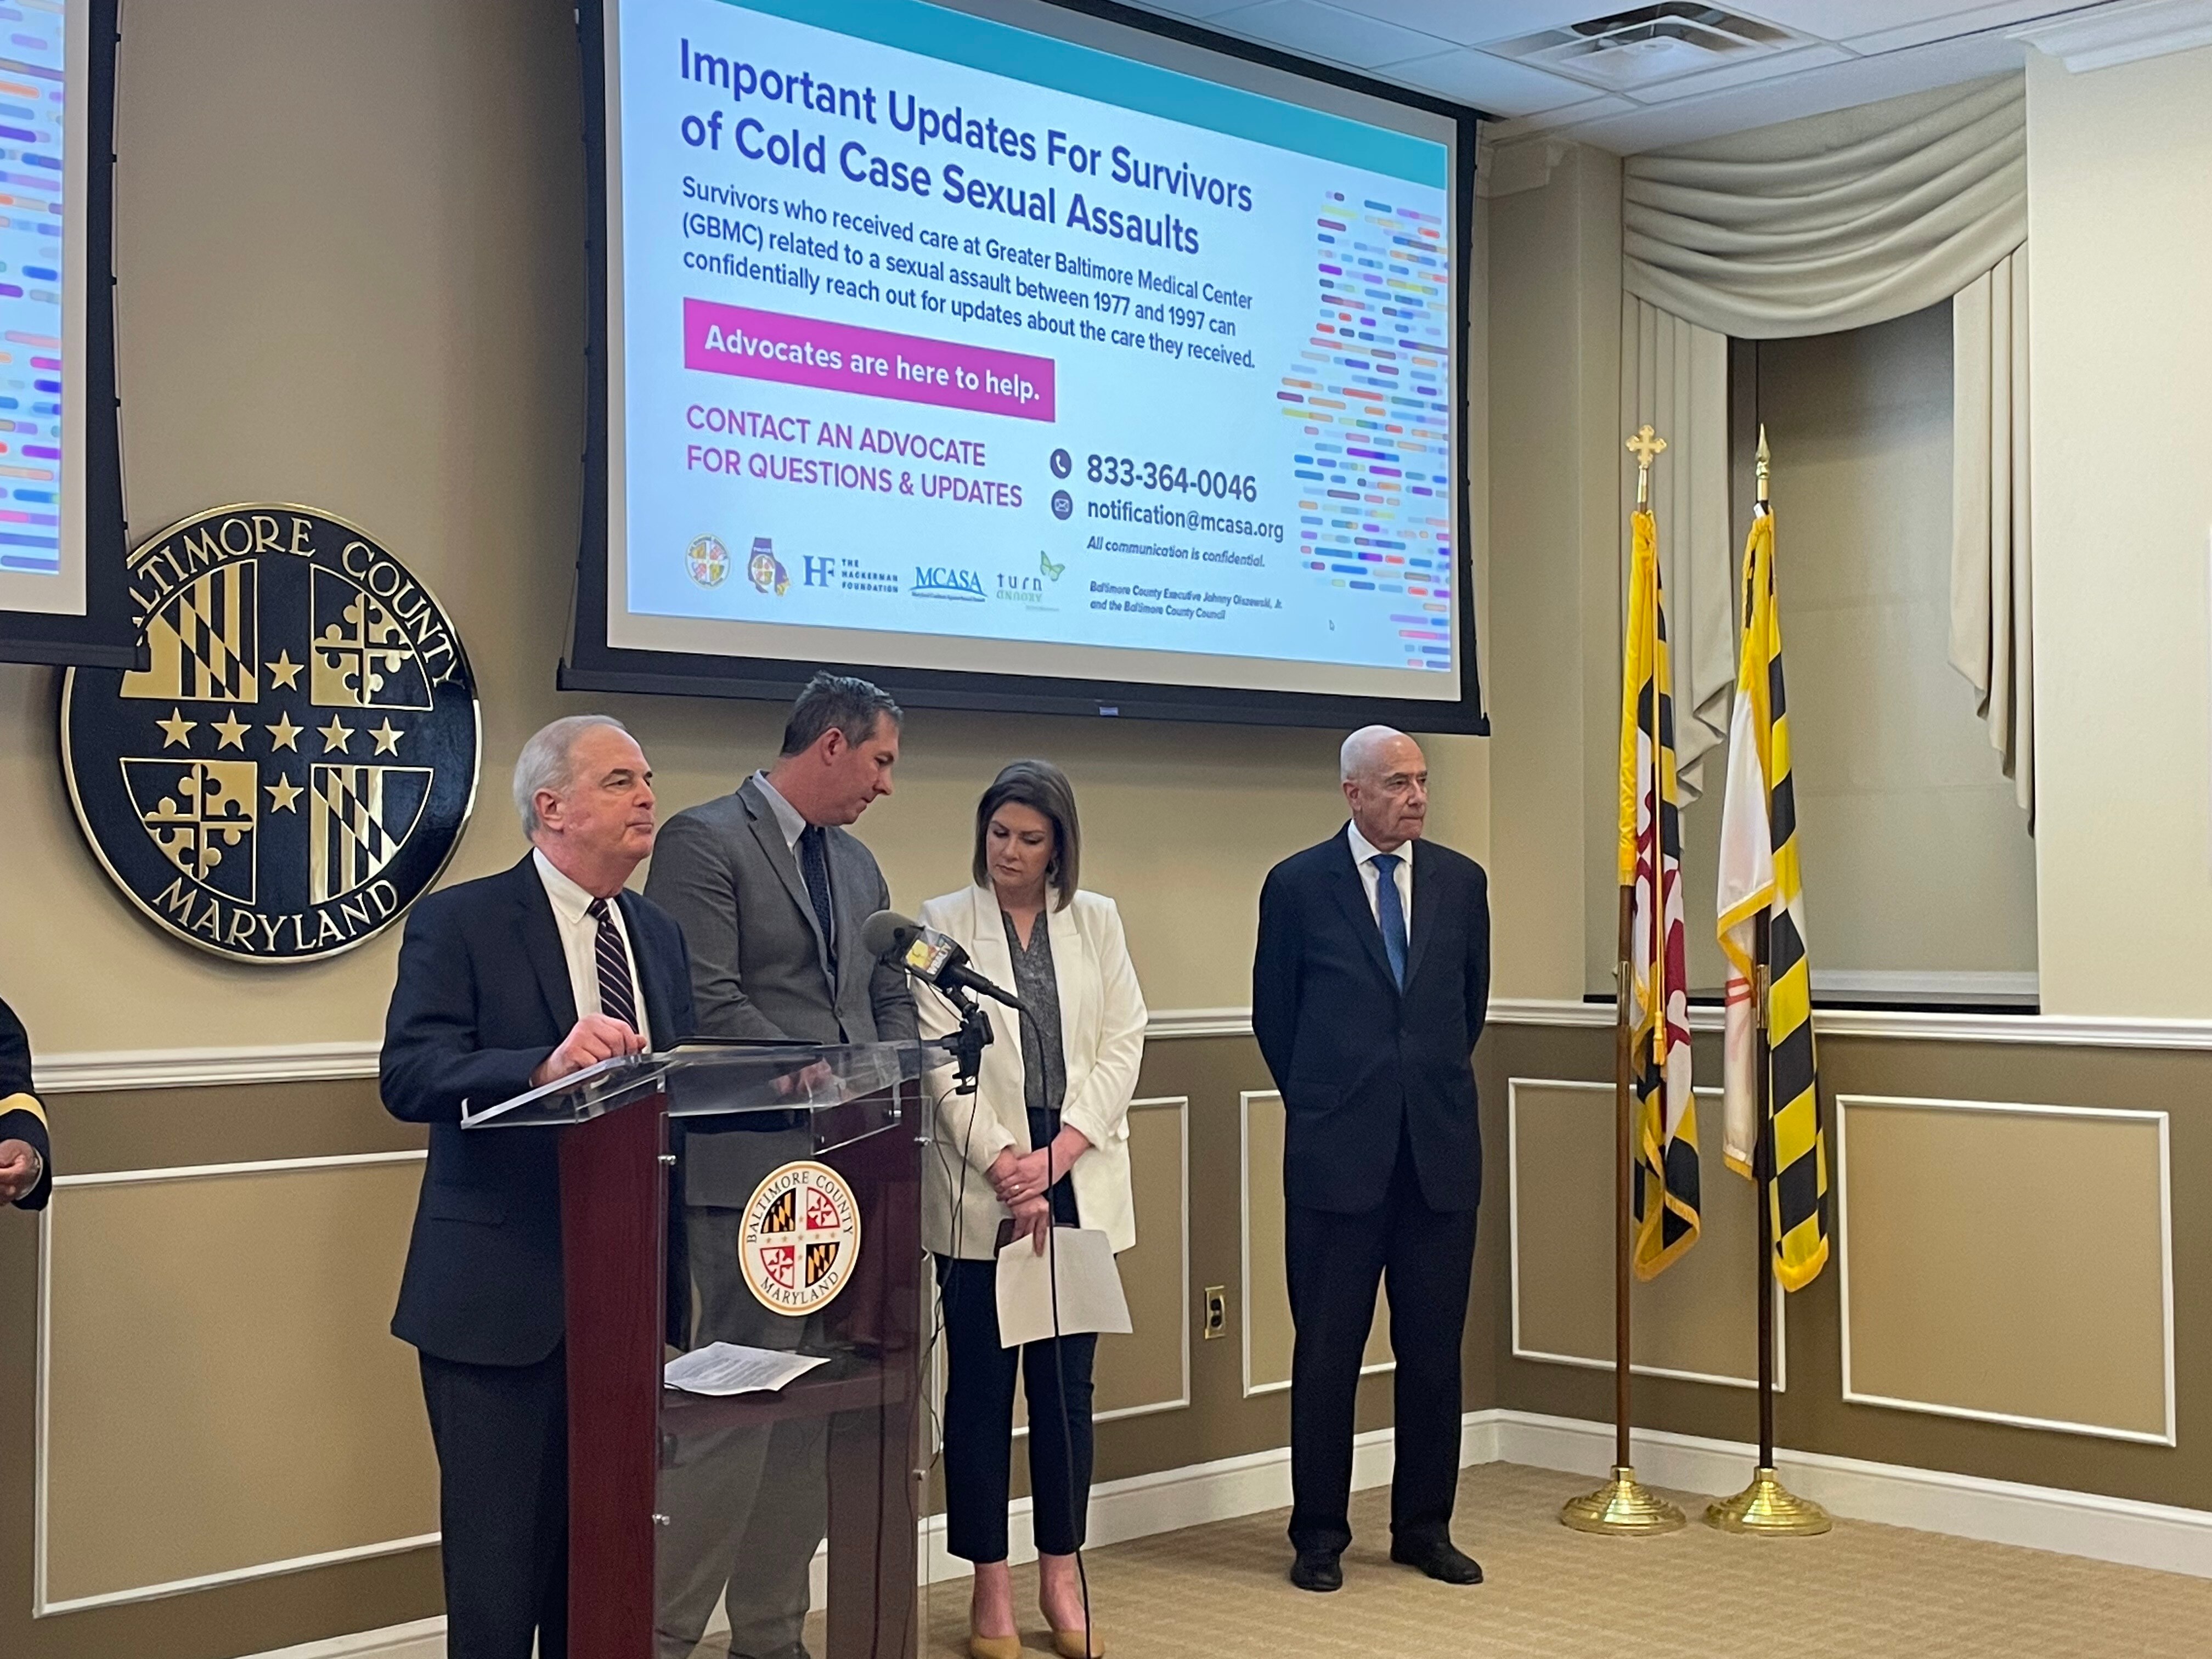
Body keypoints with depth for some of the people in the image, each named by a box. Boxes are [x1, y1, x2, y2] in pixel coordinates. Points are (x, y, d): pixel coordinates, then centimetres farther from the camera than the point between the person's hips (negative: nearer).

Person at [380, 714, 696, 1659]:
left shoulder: (657, 934, 13)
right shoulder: (461, 923, -7)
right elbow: (409, 1076, -19)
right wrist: (547, 1065, -34)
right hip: (503, 1289, -6)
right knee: (499, 1555, 0)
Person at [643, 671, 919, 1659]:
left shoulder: (857, 863, 19)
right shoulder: (704, 839, -6)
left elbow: (890, 1000, 20)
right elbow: (707, 1004, -15)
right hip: (751, 1170, -8)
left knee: (811, 1416, 10)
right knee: (736, 1411, -8)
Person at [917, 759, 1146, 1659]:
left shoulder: (1097, 920, 8)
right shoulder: (943, 924, 0)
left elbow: (1122, 1044, 2)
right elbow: (940, 1059, -6)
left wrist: (1057, 1154, -9)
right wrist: (1004, 1164, -14)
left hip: (1077, 1184, 2)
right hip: (980, 1188, -2)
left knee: (1068, 1384, 6)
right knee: (981, 1387, 3)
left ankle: (1061, 1578, 17)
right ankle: (991, 1586, 12)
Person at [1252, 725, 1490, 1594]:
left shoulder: (1460, 881, 7)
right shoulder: (1299, 885, -2)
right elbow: (1274, 1016, 7)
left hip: (1440, 1148, 3)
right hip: (1339, 1153, -3)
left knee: (1434, 1349, 8)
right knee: (1327, 1350, 3)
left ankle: (1424, 1527, 20)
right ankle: (1319, 1534, 14)